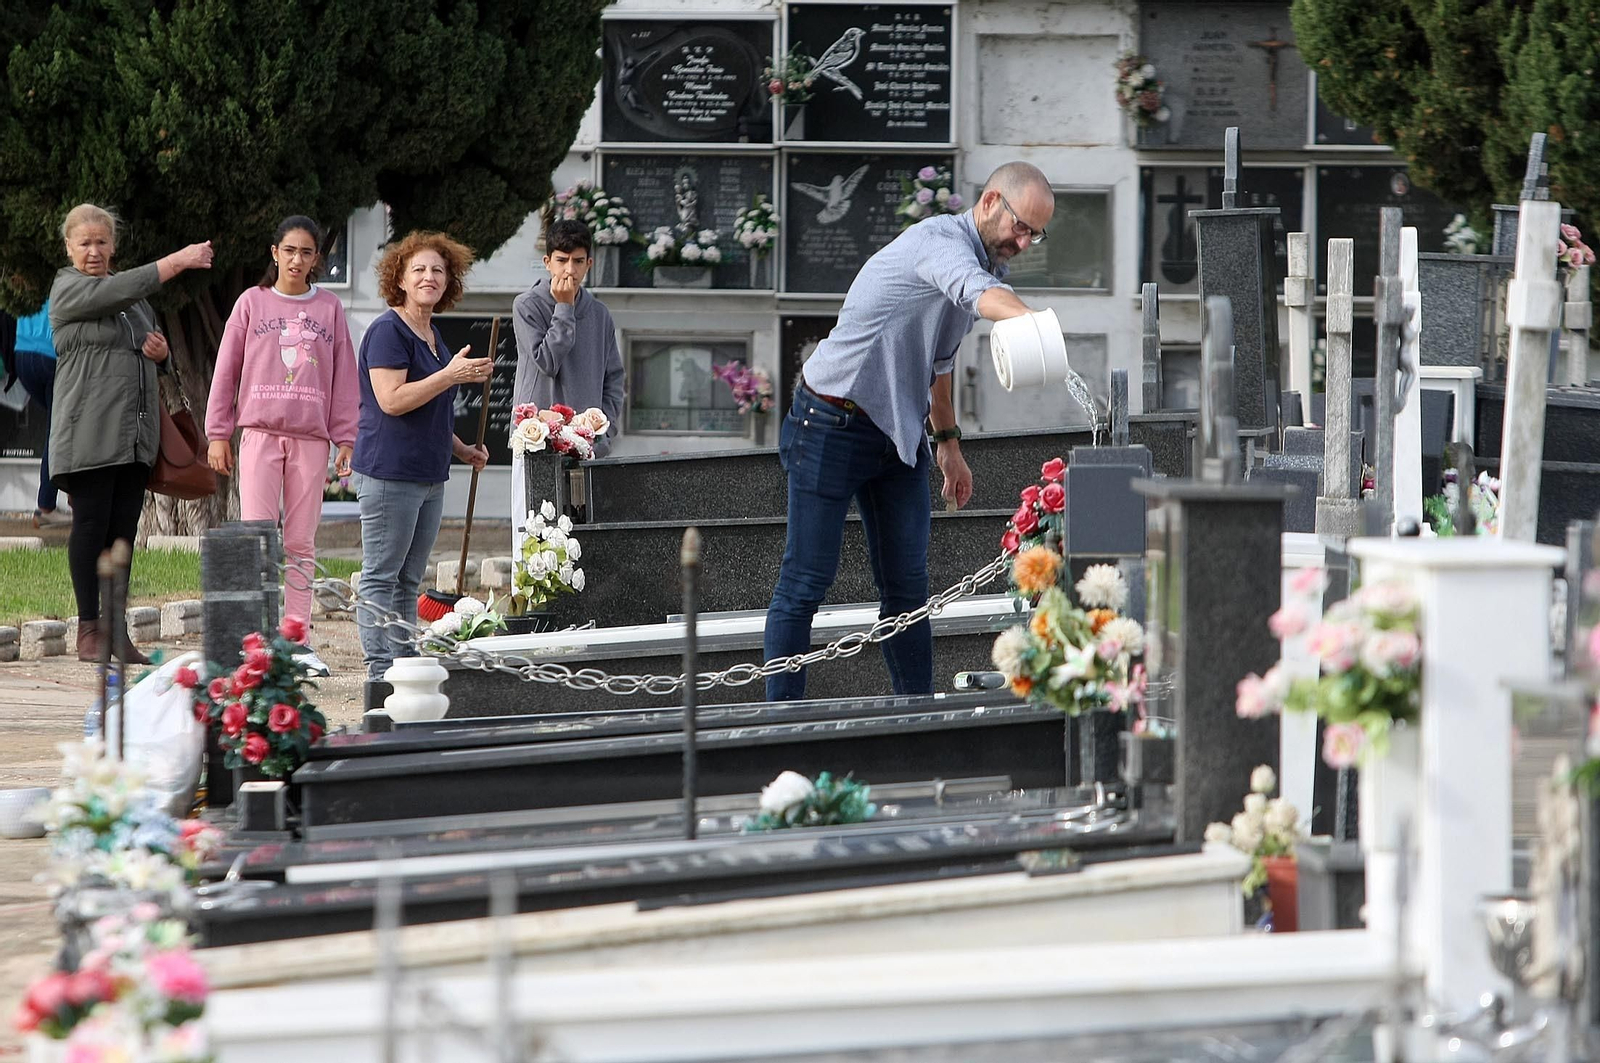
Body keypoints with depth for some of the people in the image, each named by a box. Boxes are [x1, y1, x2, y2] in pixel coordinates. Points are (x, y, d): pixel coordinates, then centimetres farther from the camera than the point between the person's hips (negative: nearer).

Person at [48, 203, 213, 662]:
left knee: (123, 530, 3)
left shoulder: (134, 295, 20)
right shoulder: (68, 288, -2)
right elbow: (118, 292, -19)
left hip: (135, 433, 6)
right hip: (89, 431, -6)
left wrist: (161, 350, 5)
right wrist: (179, 261, -20)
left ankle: (116, 630, 6)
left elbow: (149, 349, 29)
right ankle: (89, 629, -1)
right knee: (91, 525, -5)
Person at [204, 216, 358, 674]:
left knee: (301, 542, 3)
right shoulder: (252, 302, 7)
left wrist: (345, 439, 5)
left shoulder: (330, 308, 10)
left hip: (310, 438, 1)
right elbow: (226, 370, 8)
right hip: (260, 431, -1)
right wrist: (218, 434, 3)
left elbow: (344, 378, 11)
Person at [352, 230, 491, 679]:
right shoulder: (389, 330, -11)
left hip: (428, 474, 9)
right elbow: (392, 400, -21)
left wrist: (462, 450, 21)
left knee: (408, 580, 12)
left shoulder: (432, 334, 17)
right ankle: (380, 672, -6)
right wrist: (452, 375, -20)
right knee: (381, 577, -5)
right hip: (389, 472, -9)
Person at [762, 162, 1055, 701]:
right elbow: (978, 293, -46)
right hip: (831, 428, -9)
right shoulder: (940, 241, -21)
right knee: (807, 580, -4)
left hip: (899, 434, 9)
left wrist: (948, 443, 23)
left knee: (907, 585, 5)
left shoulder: (978, 260, 11)